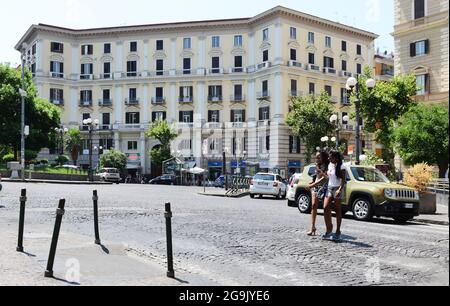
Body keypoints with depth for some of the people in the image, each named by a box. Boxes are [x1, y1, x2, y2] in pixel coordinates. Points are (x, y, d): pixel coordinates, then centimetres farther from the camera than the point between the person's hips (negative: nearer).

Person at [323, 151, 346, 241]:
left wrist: (340, 189, -24)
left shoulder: (341, 167, -9)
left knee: (338, 210, 0)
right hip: (329, 188, 6)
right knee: (326, 208, -5)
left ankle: (338, 232, 7)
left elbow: (343, 180, -14)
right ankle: (329, 229, 5)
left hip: (337, 189, -6)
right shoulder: (330, 165, 12)